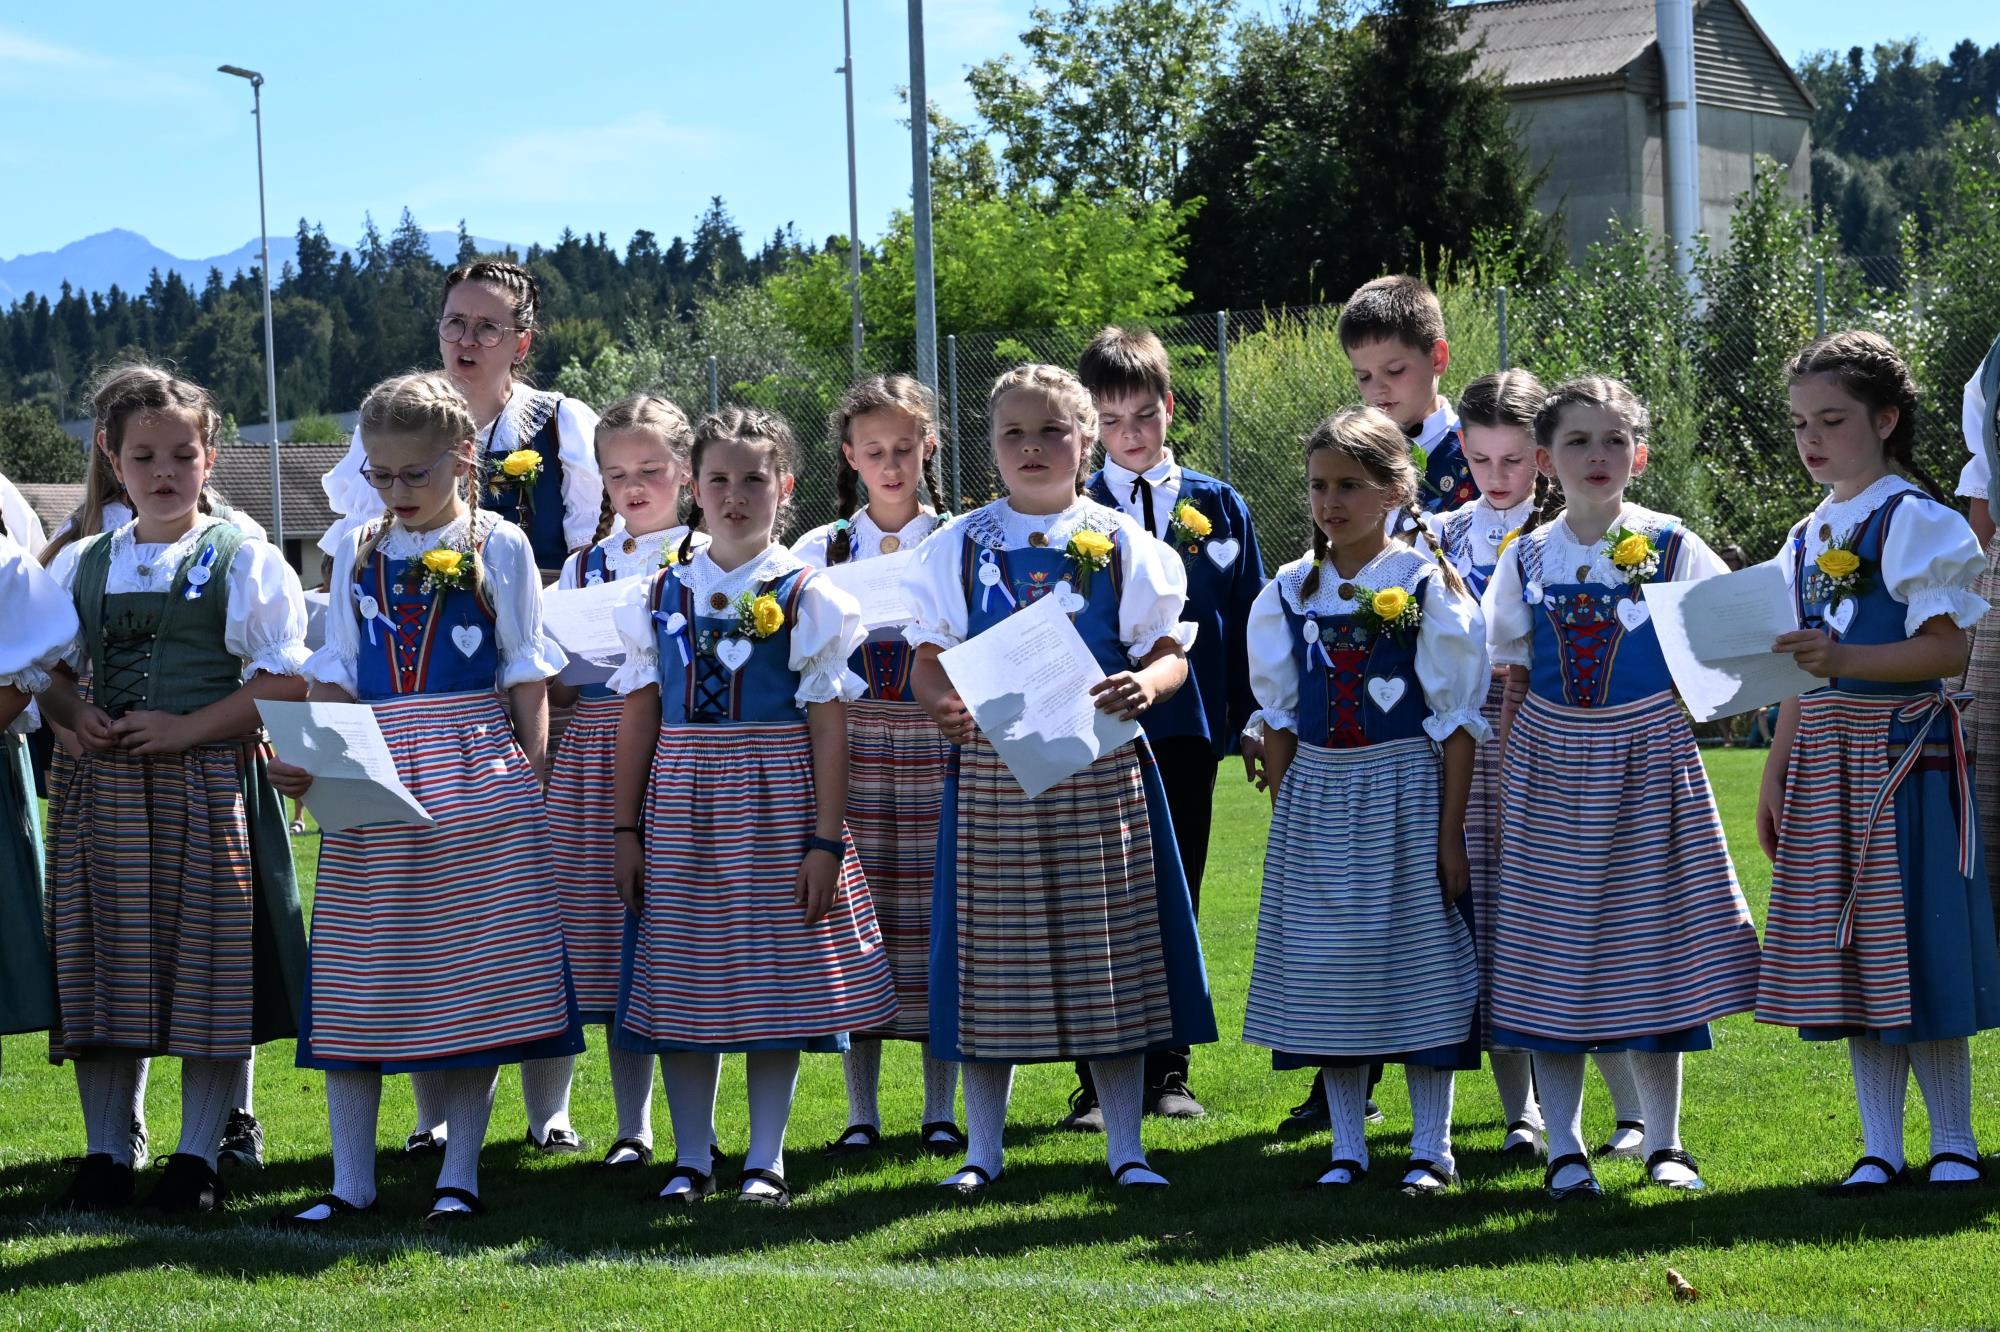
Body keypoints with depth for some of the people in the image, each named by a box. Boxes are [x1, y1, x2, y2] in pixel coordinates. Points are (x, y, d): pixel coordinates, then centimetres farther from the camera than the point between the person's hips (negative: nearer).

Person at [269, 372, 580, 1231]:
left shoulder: (499, 548, 2)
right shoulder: (358, 554, 10)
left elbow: (525, 677, 3)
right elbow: (335, 677, 11)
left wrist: (533, 784, -1)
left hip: (477, 774, -3)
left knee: (476, 973, -1)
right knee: (353, 979, 1)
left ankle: (459, 1177, 9)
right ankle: (350, 1182, 9)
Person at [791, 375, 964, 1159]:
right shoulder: (819, 551, 10)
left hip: (937, 743, -1)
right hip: (849, 747, 1)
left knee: (936, 914, 0)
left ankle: (941, 1113, 8)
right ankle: (860, 1113, 8)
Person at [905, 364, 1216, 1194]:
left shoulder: (1122, 544, 6)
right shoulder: (959, 547, 7)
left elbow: (1170, 652, 5)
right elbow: (928, 659, 8)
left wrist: (1144, 685, -18)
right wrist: (942, 706, -15)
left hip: (1102, 770, 0)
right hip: (992, 772, 0)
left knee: (1108, 955, 2)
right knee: (992, 957, 2)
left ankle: (1124, 1148, 10)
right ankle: (983, 1148, 13)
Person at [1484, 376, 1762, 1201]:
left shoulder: (1671, 548, -2)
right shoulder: (1527, 559, 4)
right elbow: (1515, 686, 9)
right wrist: (1502, 786, 6)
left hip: (1646, 761, -1)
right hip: (1551, 762, 1)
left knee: (1651, 944, 3)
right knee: (1552, 951, 0)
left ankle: (1664, 1143, 14)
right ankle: (1564, 1150, 7)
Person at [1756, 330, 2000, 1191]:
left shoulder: (1914, 521, -7)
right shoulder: (1808, 537, 15)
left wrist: (1845, 658, -29)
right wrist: (1773, 780, 15)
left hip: (1902, 749, -7)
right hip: (1824, 760, 7)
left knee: (1911, 945, -6)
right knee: (1848, 955, 6)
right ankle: (1880, 1146, 11)